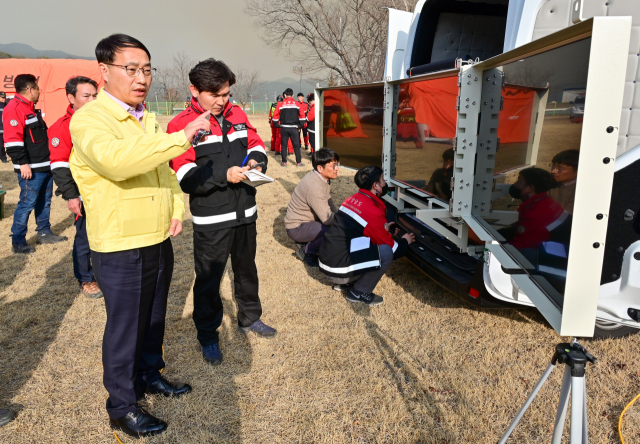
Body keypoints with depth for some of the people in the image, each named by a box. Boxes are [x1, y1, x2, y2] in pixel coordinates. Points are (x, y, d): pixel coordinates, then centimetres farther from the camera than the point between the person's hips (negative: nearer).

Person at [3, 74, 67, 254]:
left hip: (45, 166, 10)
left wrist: (50, 161, 25)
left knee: (45, 201, 17)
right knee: (27, 203, -6)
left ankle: (44, 233, 29)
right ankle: (18, 242, 2)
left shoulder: (32, 109, 19)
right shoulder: (14, 108, -13)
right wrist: (23, 163, -23)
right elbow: (12, 140, -20)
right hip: (31, 170, -10)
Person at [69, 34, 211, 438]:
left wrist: (178, 210, 4)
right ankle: (122, 408, 24)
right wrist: (182, 137, -37)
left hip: (159, 242, 8)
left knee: (154, 318, 21)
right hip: (120, 250, -7)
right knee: (124, 328, 6)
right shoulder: (89, 119, -16)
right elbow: (116, 160, -37)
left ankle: (150, 375, 43)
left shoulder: (148, 120, 11)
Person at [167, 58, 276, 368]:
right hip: (210, 220, -5)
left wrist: (256, 161, -7)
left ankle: (249, 319, 43)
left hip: (245, 213, 6)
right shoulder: (181, 124, -11)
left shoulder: (237, 115, 5)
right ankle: (208, 336, 25)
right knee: (208, 280, 6)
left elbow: (255, 144, 16)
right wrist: (223, 176, -27)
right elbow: (184, 176, -18)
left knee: (246, 269, 22)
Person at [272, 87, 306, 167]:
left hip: (284, 128, 0)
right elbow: (302, 116, -1)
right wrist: (300, 125, 6)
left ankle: (284, 162, 12)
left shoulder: (280, 104, 0)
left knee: (284, 145, 9)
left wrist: (278, 125, 9)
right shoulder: (297, 104, 0)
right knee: (296, 145, 6)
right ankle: (298, 162, 7)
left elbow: (275, 116, 0)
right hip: (294, 128, 0)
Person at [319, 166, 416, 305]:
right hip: (339, 270, -9)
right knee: (386, 251, -16)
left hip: (326, 261, 9)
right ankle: (359, 292, -1)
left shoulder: (352, 199, 8)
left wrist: (385, 229, 28)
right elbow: (393, 250, -7)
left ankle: (346, 283, 17)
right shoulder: (373, 212, -17)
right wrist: (405, 241, 13)